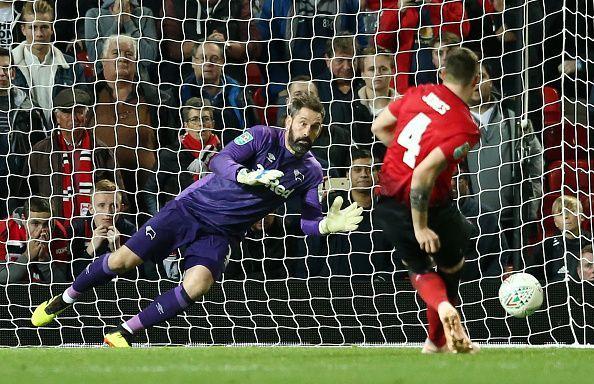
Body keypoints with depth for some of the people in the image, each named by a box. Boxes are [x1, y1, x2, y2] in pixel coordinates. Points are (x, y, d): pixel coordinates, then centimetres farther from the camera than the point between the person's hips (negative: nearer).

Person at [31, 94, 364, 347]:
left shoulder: (311, 172, -1)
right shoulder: (263, 137, -10)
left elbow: (309, 219, -1)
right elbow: (219, 161, -22)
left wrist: (328, 225, -25)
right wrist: (248, 176, -42)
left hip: (220, 234, 2)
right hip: (193, 208, -2)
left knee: (197, 286, -26)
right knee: (124, 261, -8)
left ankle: (122, 335, -13)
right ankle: (64, 301, 19)